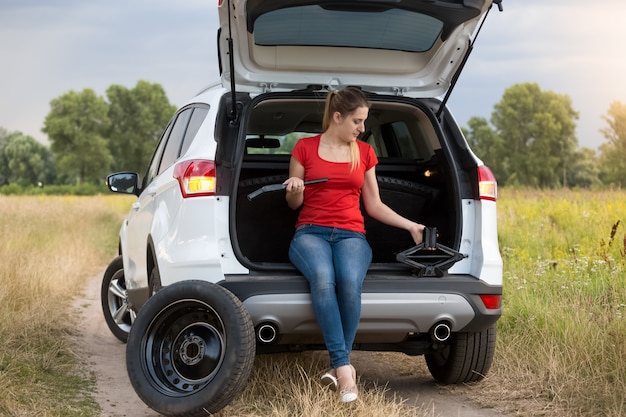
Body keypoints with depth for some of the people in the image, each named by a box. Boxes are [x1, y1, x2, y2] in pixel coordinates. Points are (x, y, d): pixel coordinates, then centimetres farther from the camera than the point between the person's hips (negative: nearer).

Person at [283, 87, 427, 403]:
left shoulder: (365, 153, 15)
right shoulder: (305, 148, 7)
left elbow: (374, 205, 19)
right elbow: (294, 204, 13)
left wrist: (411, 226, 11)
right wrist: (294, 191, -10)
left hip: (351, 234, 2)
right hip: (310, 232, -2)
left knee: (350, 281, -35)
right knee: (323, 278, -38)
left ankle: (338, 365, -25)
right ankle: (344, 368, -36)